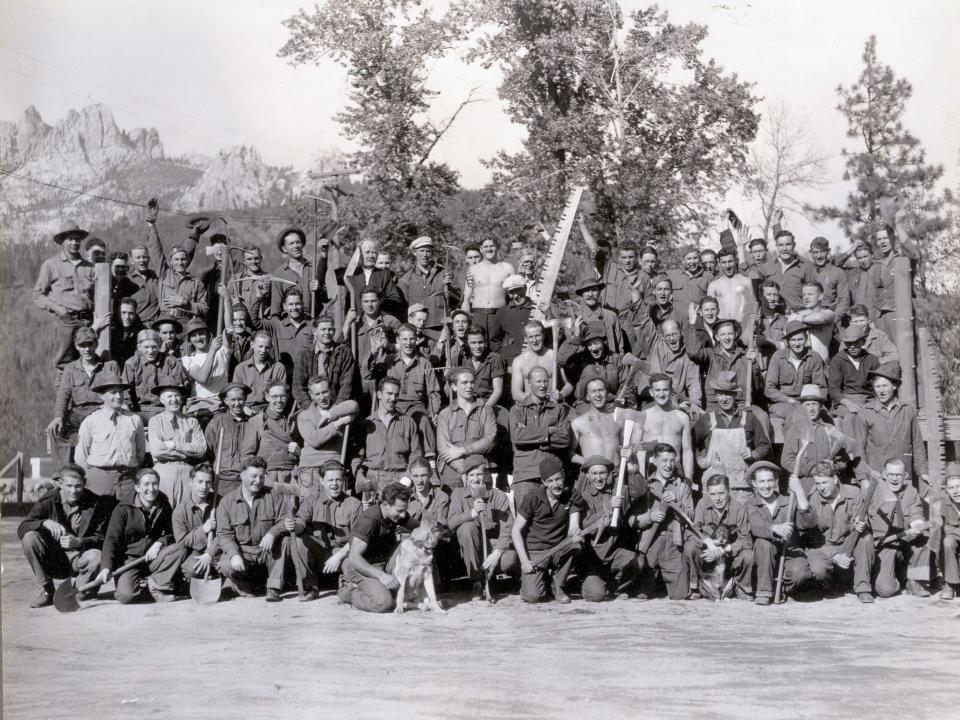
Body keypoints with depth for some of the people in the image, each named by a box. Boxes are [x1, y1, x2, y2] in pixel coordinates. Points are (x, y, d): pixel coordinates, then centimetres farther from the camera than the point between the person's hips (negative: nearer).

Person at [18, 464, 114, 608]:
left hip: (78, 559, -1)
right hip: (51, 562, 1)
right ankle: (45, 590, -10)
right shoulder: (48, 501, -5)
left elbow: (101, 538, -9)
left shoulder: (96, 503, -8)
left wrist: (78, 542, -29)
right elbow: (21, 528, -11)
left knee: (97, 557, -33)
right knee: (29, 537, -24)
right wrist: (45, 523, -31)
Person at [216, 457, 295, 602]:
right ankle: (251, 585, 3)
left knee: (285, 538, -29)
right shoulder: (227, 502, 0)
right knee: (225, 566, -31)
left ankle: (274, 588, -21)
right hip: (242, 550, 0)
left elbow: (285, 519, -9)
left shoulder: (274, 496, 1)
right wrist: (234, 554, -26)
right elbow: (224, 534, -6)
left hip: (268, 552, 1)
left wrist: (273, 532, -32)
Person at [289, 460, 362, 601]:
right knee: (297, 539, -27)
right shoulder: (311, 501, 5)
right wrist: (294, 525, -36)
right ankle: (308, 588, -11)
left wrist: (339, 556, -21)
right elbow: (301, 523, -12)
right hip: (317, 555, 2)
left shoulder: (354, 504, -1)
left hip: (344, 553, -2)